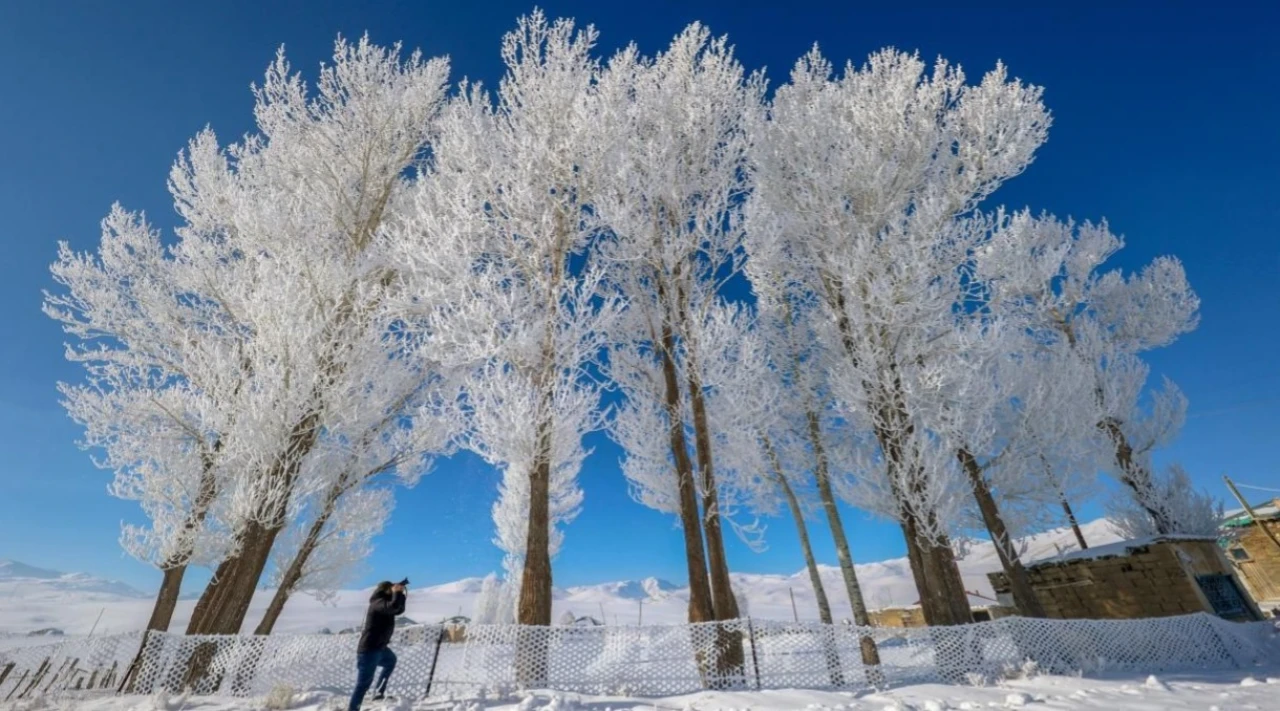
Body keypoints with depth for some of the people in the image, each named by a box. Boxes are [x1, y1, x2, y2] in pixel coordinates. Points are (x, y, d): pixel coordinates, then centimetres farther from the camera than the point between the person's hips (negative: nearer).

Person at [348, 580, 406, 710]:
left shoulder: (383, 602, 12)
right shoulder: (378, 603, -19)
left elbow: (399, 610, 17)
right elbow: (393, 607, -37)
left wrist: (401, 595, 4)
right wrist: (397, 592, -22)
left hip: (379, 647, 11)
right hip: (369, 650, -11)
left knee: (391, 661, 30)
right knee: (363, 683, -7)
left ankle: (378, 691, 29)